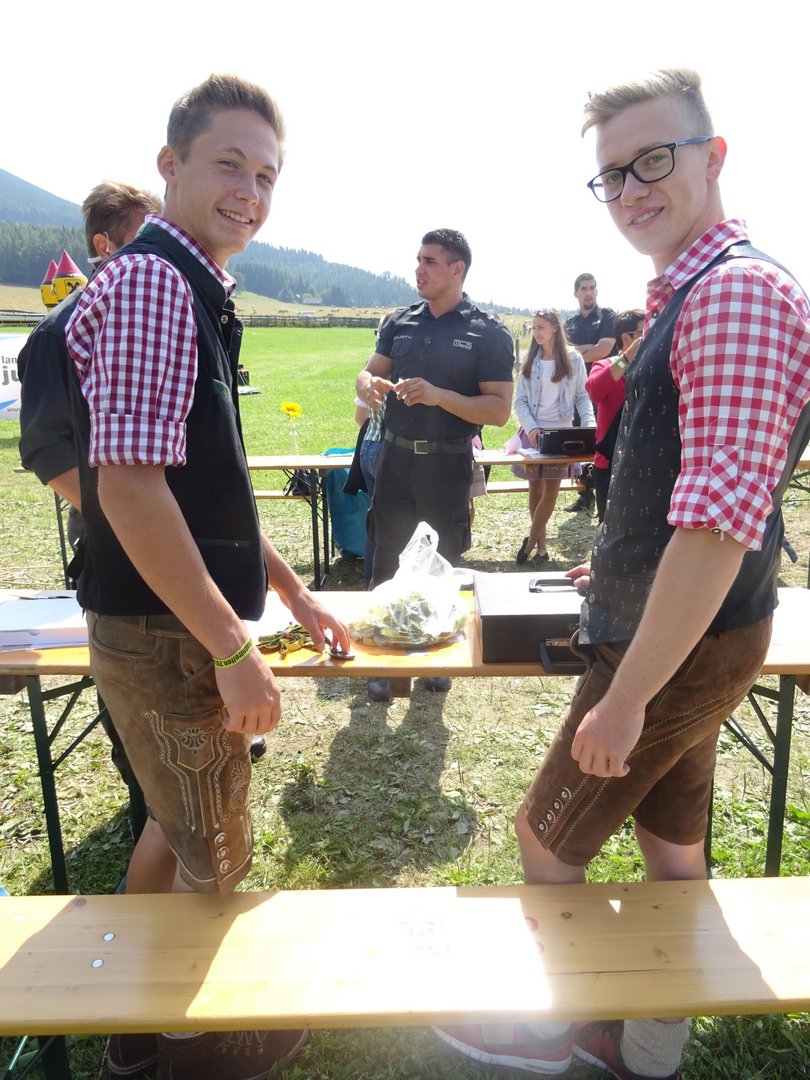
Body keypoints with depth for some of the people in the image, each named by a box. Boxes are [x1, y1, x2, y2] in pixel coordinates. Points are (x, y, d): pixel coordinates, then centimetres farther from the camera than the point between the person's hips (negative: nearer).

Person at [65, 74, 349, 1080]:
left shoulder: (193, 292, 14)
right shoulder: (152, 281, -17)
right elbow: (129, 484, -26)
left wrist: (294, 594, 17)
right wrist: (233, 647, -22)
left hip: (172, 626, 10)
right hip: (165, 635, -10)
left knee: (175, 825, 25)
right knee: (215, 855, 10)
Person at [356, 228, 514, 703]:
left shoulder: (489, 332, -6)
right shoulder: (402, 321, 8)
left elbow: (499, 409, -12)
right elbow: (371, 371, 10)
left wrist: (438, 395, -25)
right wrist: (368, 384, -15)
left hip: (447, 464, -3)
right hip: (396, 458, 4)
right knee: (387, 561, 8)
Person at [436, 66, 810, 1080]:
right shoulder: (688, 293, 10)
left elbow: (722, 519, -29)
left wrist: (626, 697, -25)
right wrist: (622, 566, 26)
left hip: (680, 647, -9)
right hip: (684, 630, 10)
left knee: (546, 838, 9)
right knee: (671, 844, 22)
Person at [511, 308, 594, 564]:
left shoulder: (573, 358, 1)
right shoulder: (530, 360, 5)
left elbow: (582, 397, 2)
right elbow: (520, 401, 3)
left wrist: (590, 424, -14)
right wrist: (530, 427, -13)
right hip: (533, 432, 2)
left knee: (551, 490, -3)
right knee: (535, 489, 4)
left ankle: (531, 541, 8)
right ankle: (541, 544, 16)